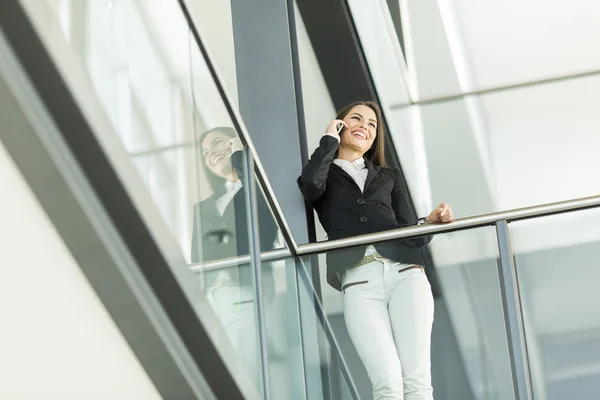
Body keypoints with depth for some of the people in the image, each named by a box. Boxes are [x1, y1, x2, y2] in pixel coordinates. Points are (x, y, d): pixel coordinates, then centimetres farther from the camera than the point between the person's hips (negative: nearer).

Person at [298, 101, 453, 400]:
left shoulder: (390, 177, 29)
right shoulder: (325, 175, 21)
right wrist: (330, 140, 11)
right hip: (358, 280, -2)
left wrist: (430, 222, -3)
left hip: (404, 270, 2)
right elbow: (310, 185, -5)